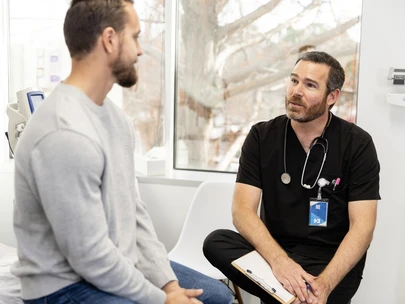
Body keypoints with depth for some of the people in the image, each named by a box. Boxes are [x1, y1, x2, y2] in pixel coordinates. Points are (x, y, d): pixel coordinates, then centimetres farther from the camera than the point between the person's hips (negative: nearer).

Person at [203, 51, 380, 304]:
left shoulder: (357, 144, -6)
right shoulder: (262, 136, -1)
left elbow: (362, 226, -11)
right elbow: (243, 210, -9)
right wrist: (279, 260, -28)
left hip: (332, 260, -3)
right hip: (274, 251, 4)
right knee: (216, 243, -26)